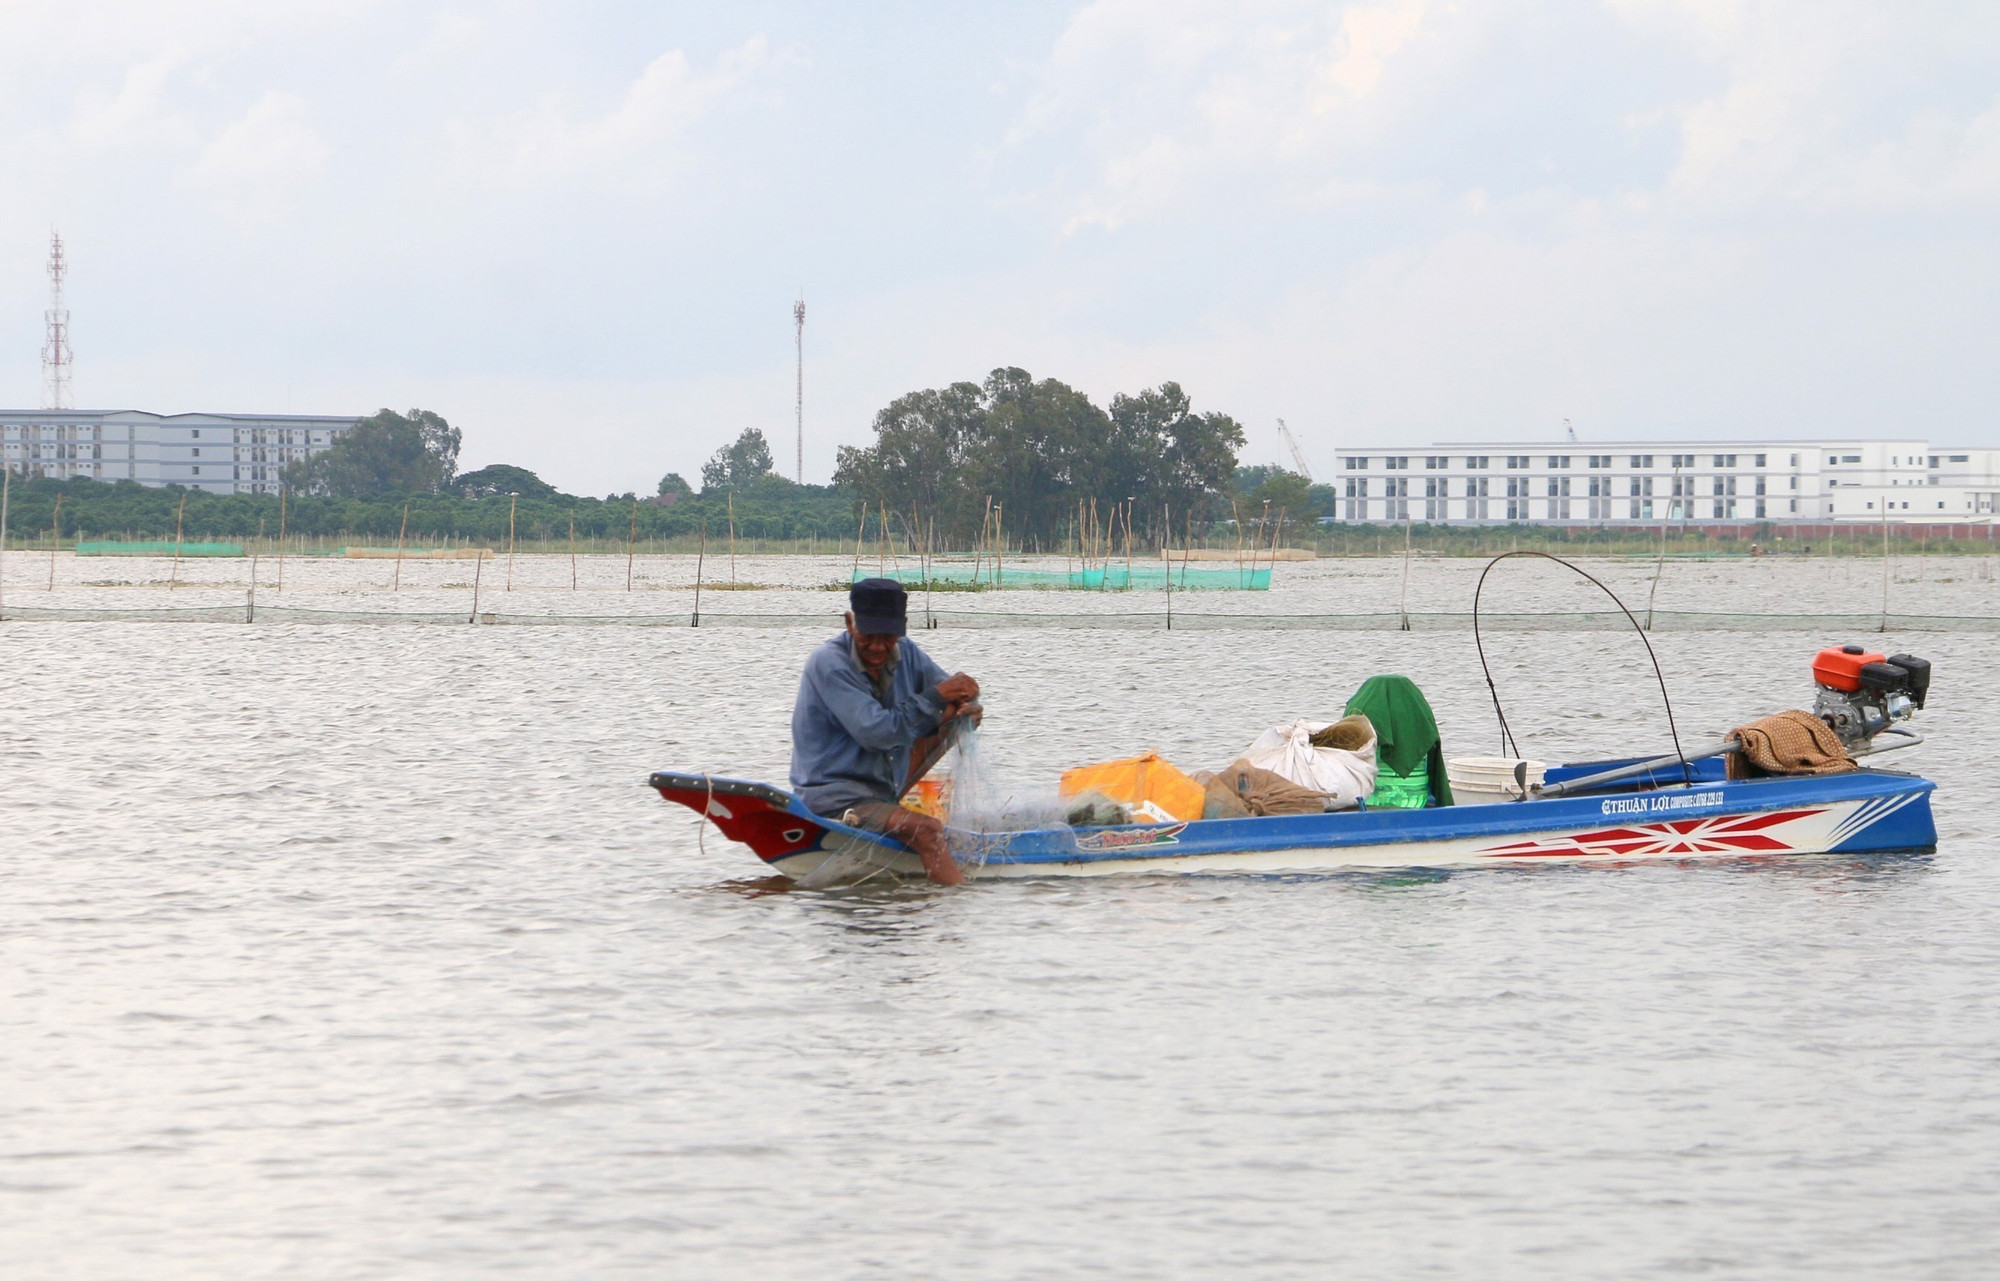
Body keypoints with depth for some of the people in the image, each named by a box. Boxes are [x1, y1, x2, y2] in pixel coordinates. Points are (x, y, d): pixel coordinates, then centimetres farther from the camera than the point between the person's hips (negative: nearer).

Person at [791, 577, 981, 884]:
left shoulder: (905, 654, 5)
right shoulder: (828, 663, -17)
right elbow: (877, 733, -25)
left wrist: (965, 708, -19)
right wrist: (935, 698, -24)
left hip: (883, 789, 9)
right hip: (832, 799, -9)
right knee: (925, 829, -32)